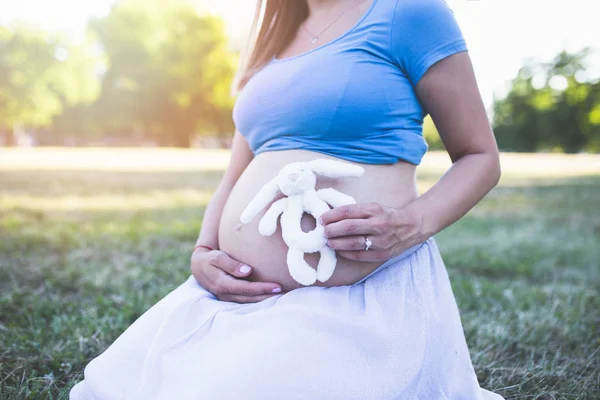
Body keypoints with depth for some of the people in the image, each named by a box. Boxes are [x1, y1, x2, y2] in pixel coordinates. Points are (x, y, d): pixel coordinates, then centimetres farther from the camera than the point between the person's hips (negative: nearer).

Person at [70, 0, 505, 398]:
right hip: (243, 298, 7)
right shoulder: (272, 44, 18)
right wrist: (203, 254, -1)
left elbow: (481, 158, -1)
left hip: (366, 302, -6)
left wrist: (412, 224, -20)